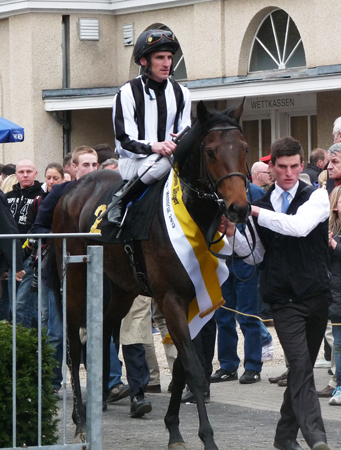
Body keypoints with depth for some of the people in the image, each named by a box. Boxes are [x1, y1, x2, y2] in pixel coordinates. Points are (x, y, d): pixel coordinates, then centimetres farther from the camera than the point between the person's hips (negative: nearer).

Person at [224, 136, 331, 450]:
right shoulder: (262, 204, 9)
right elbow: (255, 256, 16)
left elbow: (299, 226, -23)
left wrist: (257, 212, -22)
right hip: (285, 300, 0)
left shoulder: (317, 197, -1)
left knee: (302, 368, 9)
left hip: (317, 293, 0)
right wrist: (233, 233, -2)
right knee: (301, 367, -14)